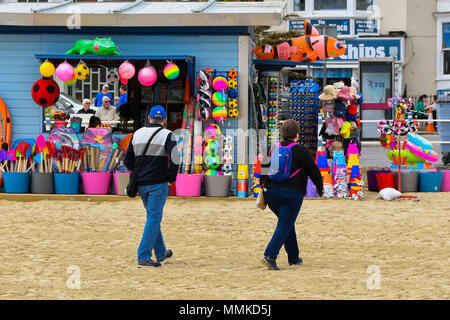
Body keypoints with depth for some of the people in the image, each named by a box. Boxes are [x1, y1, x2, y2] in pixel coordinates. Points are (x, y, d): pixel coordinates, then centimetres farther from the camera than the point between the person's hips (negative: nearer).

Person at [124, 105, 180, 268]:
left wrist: (138, 174, 16)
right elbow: (174, 160, -18)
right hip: (158, 184, -6)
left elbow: (128, 160, 12)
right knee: (153, 219, -4)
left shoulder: (137, 134, 10)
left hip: (141, 184, 6)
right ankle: (143, 257, -10)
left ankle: (160, 253, 29)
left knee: (153, 217, 19)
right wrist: (170, 179, -6)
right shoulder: (167, 135, -6)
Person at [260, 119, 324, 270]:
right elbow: (314, 171, 1)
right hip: (292, 193, -6)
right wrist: (320, 188, 17)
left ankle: (293, 257, 25)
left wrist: (264, 186, 29)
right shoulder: (301, 151, -3)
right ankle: (270, 255, -21)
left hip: (271, 191, 6)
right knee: (285, 225, -5)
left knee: (287, 223, 20)